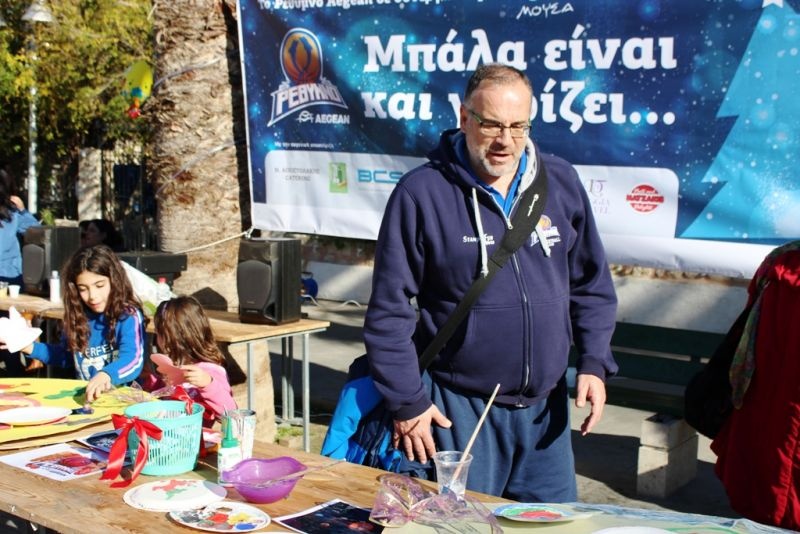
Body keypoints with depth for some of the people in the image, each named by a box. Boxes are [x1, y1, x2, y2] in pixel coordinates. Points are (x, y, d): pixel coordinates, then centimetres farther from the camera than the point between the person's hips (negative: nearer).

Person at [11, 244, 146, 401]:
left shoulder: (129, 316, -9)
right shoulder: (77, 317, 8)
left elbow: (132, 361, -25)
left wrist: (106, 375, -44)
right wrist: (30, 347, 13)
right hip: (82, 394, 4)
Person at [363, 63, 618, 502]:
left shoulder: (560, 182, 3)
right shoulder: (422, 193, -10)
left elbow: (591, 284, 12)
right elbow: (389, 310, -7)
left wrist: (594, 362, 2)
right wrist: (407, 402, -7)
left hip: (546, 406, 4)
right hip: (459, 408, -4)